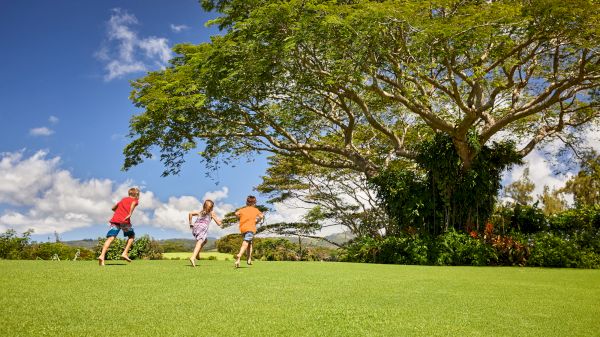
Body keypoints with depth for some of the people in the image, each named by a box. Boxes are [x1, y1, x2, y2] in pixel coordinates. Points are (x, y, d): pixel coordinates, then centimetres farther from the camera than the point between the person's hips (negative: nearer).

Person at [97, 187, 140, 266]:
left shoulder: (123, 199, 32)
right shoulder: (135, 200, 15)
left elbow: (113, 208, 34)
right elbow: (133, 204, -10)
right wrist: (130, 214, -20)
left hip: (115, 219, 4)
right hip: (125, 220, -4)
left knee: (111, 238, -8)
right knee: (131, 236, 17)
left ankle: (102, 256, -27)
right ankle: (124, 253, 4)